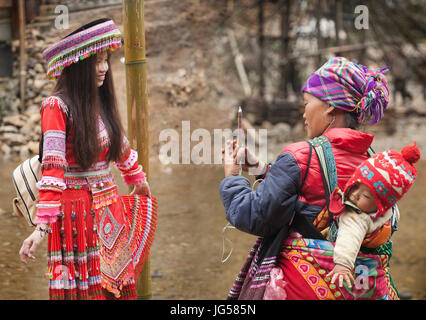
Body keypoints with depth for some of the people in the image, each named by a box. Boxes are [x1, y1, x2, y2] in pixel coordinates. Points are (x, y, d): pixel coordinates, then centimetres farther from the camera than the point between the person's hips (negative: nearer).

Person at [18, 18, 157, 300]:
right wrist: (43, 225, -29)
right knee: (84, 288, -4)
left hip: (110, 211, 7)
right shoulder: (57, 106, -13)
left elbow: (121, 147, 26)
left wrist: (138, 180, 40)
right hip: (76, 212, -6)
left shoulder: (101, 103, 8)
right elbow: (52, 168, -22)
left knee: (118, 287, 7)